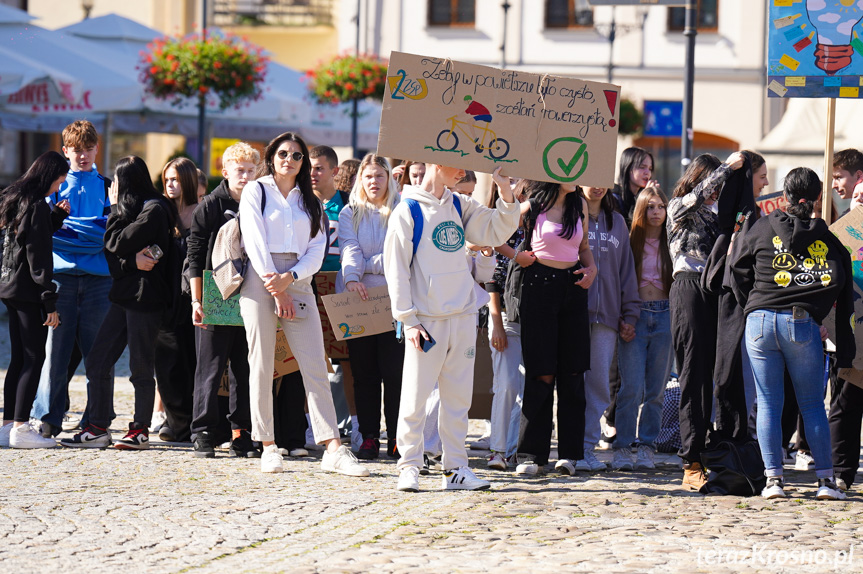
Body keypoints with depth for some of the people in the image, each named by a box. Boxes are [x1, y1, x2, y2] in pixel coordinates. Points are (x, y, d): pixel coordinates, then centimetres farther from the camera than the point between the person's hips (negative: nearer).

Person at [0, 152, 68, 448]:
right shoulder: (37, 206, -14)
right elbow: (39, 256, -17)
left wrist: (57, 216, 18)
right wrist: (50, 301, -16)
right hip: (28, 291, -9)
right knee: (34, 358, -6)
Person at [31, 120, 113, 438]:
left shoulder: (107, 185, 13)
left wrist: (66, 225, -8)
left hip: (98, 277, 1)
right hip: (62, 272, -1)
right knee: (56, 348, -4)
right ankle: (49, 418, 0)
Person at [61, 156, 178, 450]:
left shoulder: (154, 210, -10)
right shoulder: (133, 208, 18)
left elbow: (116, 244, -14)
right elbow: (110, 254, 11)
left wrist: (116, 209, -1)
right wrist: (132, 261, -9)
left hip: (145, 296, -9)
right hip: (124, 293, 9)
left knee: (141, 367, -2)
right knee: (97, 361, 4)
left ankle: (141, 430, 7)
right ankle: (97, 428, 5)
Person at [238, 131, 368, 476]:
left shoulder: (311, 202, 18)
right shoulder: (256, 191, 7)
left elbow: (317, 250, 9)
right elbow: (255, 241, -3)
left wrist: (288, 279, -9)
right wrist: (275, 289, -10)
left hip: (299, 283, 3)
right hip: (261, 280, -3)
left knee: (315, 366, -6)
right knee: (262, 364, -4)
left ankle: (334, 450, -12)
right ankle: (268, 448, 2)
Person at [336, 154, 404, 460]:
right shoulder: (350, 214, 12)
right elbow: (350, 249, -4)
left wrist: (369, 265, -10)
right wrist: (351, 277, -21)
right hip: (357, 298, 2)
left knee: (394, 371, -7)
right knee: (364, 372, 2)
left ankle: (397, 438, -2)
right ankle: (369, 437, 5)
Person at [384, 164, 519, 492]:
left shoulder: (460, 207, 12)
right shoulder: (408, 211, -5)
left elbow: (497, 232, 12)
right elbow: (396, 269, -6)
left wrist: (506, 194, -3)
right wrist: (409, 319, -10)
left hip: (462, 317, 5)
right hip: (426, 320, -5)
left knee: (458, 396, 7)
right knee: (416, 397, -4)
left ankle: (455, 467, 12)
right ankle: (409, 467, 5)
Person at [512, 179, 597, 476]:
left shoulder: (579, 206, 10)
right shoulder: (531, 207, -4)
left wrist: (591, 268, 5)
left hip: (572, 288, 4)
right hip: (539, 285, -4)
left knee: (572, 373, 2)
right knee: (542, 374, -5)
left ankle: (569, 453, 7)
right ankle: (531, 454, 2)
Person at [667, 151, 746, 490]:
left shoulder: (715, 212, 21)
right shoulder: (678, 208, 5)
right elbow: (698, 195, -16)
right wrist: (729, 166, -11)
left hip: (715, 291, 6)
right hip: (689, 288, -6)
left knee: (708, 375, 3)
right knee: (693, 375, -8)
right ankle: (691, 464, -9)